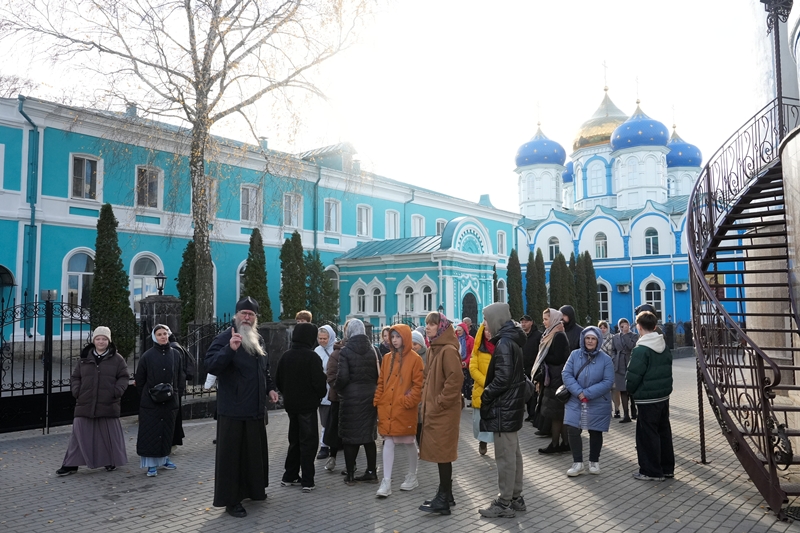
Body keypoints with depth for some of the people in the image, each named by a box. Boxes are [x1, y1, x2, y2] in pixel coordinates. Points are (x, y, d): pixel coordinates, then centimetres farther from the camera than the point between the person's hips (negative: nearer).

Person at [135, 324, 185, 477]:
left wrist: (177, 393, 3)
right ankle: (152, 464, 6)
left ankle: (164, 458, 27)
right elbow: (139, 379, 3)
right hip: (150, 402, -2)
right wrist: (146, 396, 4)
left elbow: (181, 377, 8)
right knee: (151, 432, -1)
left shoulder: (176, 354, 3)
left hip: (170, 401, 2)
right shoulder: (148, 356, -2)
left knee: (167, 431, 11)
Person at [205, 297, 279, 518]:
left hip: (255, 408, 8)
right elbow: (211, 365, -25)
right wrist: (230, 349, -38)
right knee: (231, 454, 0)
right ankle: (231, 500, 9)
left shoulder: (258, 340, 13)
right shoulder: (224, 338, -11)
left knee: (256, 451, 18)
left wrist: (270, 388, 13)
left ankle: (254, 489, 34)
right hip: (233, 410, -7)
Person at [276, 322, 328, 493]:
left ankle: (289, 476, 24)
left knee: (294, 440, 18)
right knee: (308, 441, 1)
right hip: (308, 404, -6)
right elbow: (319, 381, -18)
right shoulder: (312, 357, -16)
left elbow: (278, 380, 7)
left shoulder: (286, 356, 3)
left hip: (291, 404, 6)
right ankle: (307, 481, 2)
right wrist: (321, 394, 2)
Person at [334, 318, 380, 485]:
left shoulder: (345, 351, -9)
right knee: (369, 435, 13)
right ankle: (371, 472, 17)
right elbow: (378, 373, 3)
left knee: (350, 436, 5)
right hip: (370, 395, 4)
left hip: (351, 397, -4)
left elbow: (342, 377, -14)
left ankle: (350, 475, 10)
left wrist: (337, 388, 4)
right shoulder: (372, 349, 4)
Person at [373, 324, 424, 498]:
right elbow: (381, 382, 11)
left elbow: (418, 385, -8)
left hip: (405, 410, -4)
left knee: (409, 442, 10)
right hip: (387, 408, 4)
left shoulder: (415, 358, -7)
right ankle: (386, 482, 4)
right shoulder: (387, 358, 8)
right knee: (388, 443, 2)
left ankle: (412, 477, 27)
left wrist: (408, 402, -14)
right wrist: (378, 402, 4)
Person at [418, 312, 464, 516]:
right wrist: (428, 400, 13)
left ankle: (443, 500, 7)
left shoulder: (448, 350, -16)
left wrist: (441, 402, -19)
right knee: (439, 453, 14)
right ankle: (446, 496, 24)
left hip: (444, 410, -9)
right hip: (432, 408, 9)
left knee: (442, 453, -2)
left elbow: (456, 379, -23)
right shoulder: (433, 349, 13)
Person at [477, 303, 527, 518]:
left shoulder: (504, 343, -18)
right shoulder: (510, 340, 12)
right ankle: (515, 497, 26)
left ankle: (504, 503, 8)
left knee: (505, 456, -1)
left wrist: (485, 395, -12)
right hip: (511, 405, 10)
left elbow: (503, 378, -25)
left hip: (504, 407, -10)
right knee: (513, 454, 16)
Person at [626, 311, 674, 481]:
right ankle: (667, 467, 25)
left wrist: (631, 390, 0)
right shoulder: (665, 347, 7)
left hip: (647, 399, -8)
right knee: (664, 431, 16)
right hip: (664, 396, 8)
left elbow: (633, 377, -19)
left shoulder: (640, 350, -19)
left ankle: (652, 471, 8)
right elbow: (667, 371, 12)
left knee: (648, 434, 1)